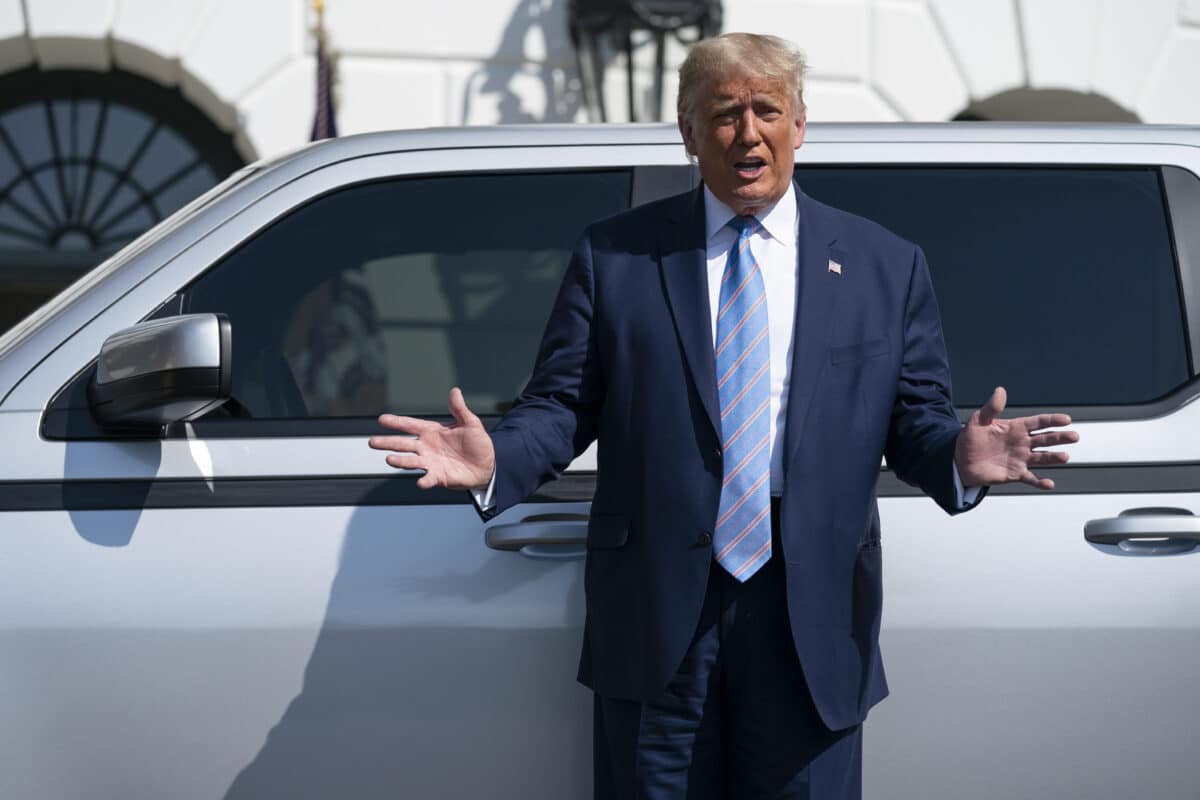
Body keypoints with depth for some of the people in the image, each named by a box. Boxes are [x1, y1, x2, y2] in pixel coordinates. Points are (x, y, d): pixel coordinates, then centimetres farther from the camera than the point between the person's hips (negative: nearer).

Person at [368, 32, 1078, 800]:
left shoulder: (886, 267, 8)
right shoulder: (614, 255, 6)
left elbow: (915, 418, 6)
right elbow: (562, 403, 4)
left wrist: (958, 456, -17)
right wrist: (496, 461, -16)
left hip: (814, 613, 1)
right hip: (656, 610, 0)